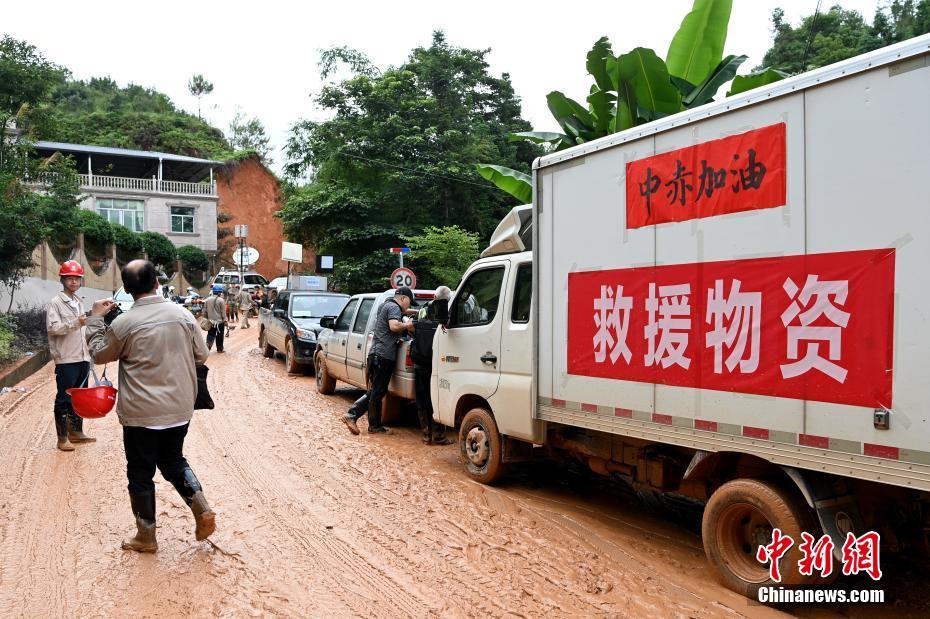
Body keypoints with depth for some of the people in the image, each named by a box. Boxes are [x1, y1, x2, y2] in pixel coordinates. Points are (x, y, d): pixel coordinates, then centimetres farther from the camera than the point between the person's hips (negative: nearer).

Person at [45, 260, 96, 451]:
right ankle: (62, 438, 5)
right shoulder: (55, 302, -6)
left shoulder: (79, 303, 16)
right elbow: (52, 327, -17)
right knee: (64, 399, -1)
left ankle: (76, 432, 23)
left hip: (82, 358, 7)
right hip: (66, 359, -7)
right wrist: (75, 322, -29)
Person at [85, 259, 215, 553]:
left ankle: (146, 537, 23)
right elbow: (201, 355, 6)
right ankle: (202, 510, 10)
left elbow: (100, 355, 5)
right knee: (173, 461, 24)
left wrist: (95, 318, 13)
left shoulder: (123, 323, -13)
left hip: (141, 413, -4)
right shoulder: (183, 315, -4)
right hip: (179, 409, 4)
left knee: (140, 473, 12)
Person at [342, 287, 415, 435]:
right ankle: (375, 426, 6)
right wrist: (407, 325, -8)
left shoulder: (386, 305, 23)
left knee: (374, 391, 14)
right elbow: (394, 326, -24)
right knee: (377, 392, -2)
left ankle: (351, 415, 10)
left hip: (376, 355, 10)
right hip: (384, 355, -10)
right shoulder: (393, 307, -8)